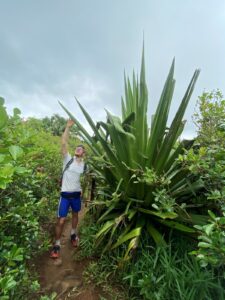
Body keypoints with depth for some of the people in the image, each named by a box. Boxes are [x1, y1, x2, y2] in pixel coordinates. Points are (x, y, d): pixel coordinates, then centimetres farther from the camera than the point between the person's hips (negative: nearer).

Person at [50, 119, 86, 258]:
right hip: (65, 194, -3)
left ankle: (73, 234, 46)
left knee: (75, 214, 22)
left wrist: (82, 189, 11)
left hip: (77, 194, 3)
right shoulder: (68, 159, -10)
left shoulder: (84, 165, -1)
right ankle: (57, 244, 18)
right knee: (61, 219, -1)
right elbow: (64, 143, -21)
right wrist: (68, 127, -25)